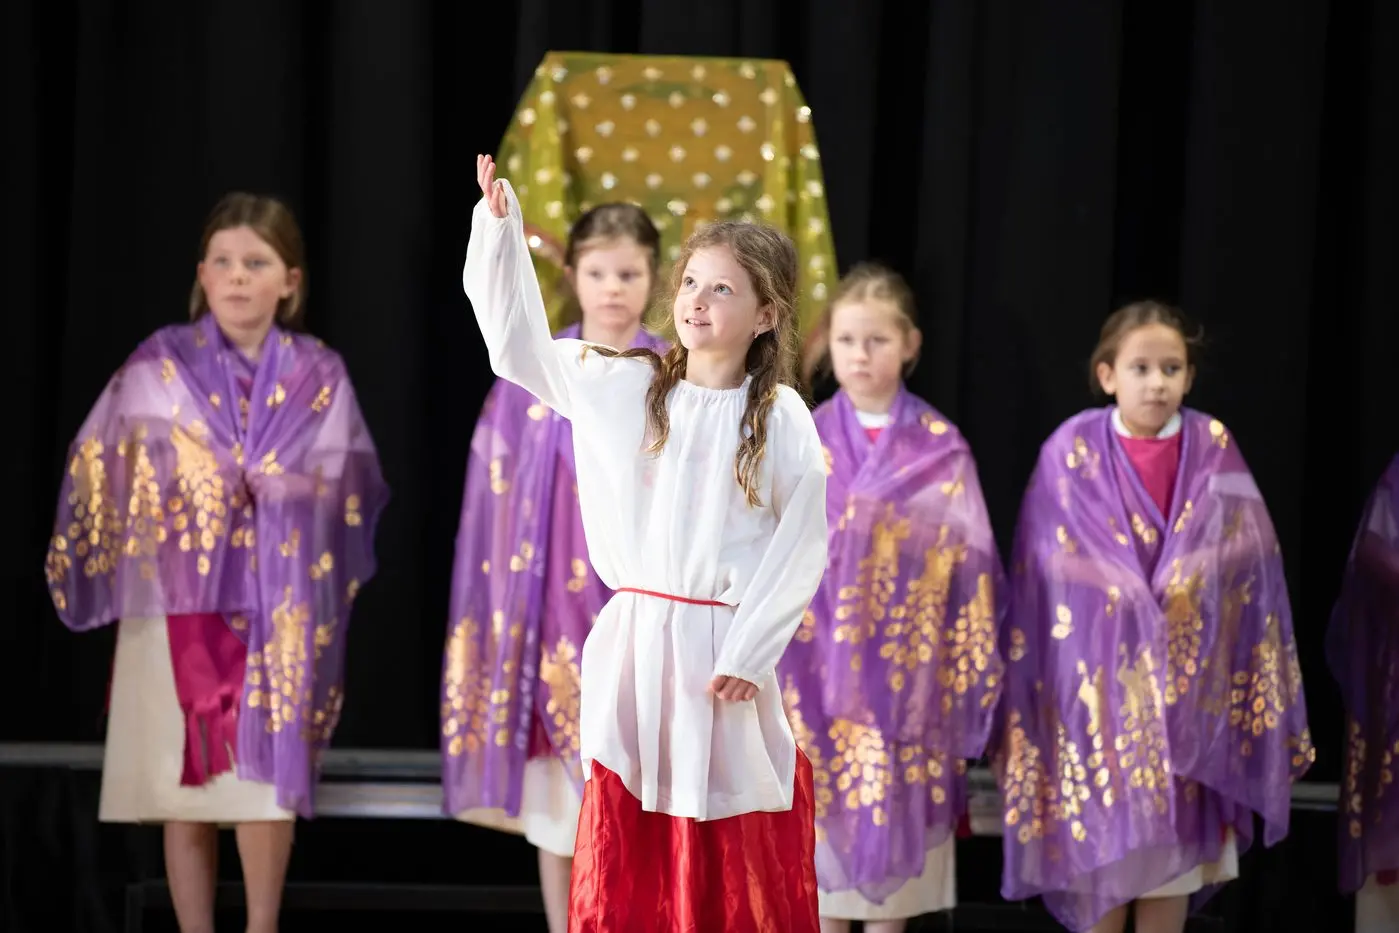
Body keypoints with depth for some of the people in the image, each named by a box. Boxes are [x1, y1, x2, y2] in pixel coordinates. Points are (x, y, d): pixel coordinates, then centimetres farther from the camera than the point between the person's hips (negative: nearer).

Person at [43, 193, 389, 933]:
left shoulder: (319, 378, 3)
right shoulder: (159, 367, -1)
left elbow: (348, 492, 7)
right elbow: (104, 478, -1)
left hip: (281, 610, 1)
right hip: (177, 600, 0)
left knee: (269, 776, -1)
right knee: (184, 781, 3)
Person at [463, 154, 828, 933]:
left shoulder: (784, 421, -5)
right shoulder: (625, 388, 2)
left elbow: (801, 548, -5)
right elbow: (521, 347, 3)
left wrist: (747, 653, -10)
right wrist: (500, 227, -6)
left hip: (726, 653, -2)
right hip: (634, 643, 2)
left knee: (740, 862, 5)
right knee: (625, 844, 5)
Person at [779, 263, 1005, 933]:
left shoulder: (941, 449, 0)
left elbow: (970, 566, 0)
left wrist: (970, 671, -4)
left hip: (906, 669, -1)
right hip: (820, 665, 1)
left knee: (897, 816, 4)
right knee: (823, 812, 5)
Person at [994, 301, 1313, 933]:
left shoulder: (1215, 454, 1)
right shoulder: (1073, 452, -4)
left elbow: (1248, 568, 3)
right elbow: (1044, 573, -3)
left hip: (1187, 682, 2)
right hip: (1099, 680, -2)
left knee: (1176, 841, 5)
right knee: (1102, 848, 2)